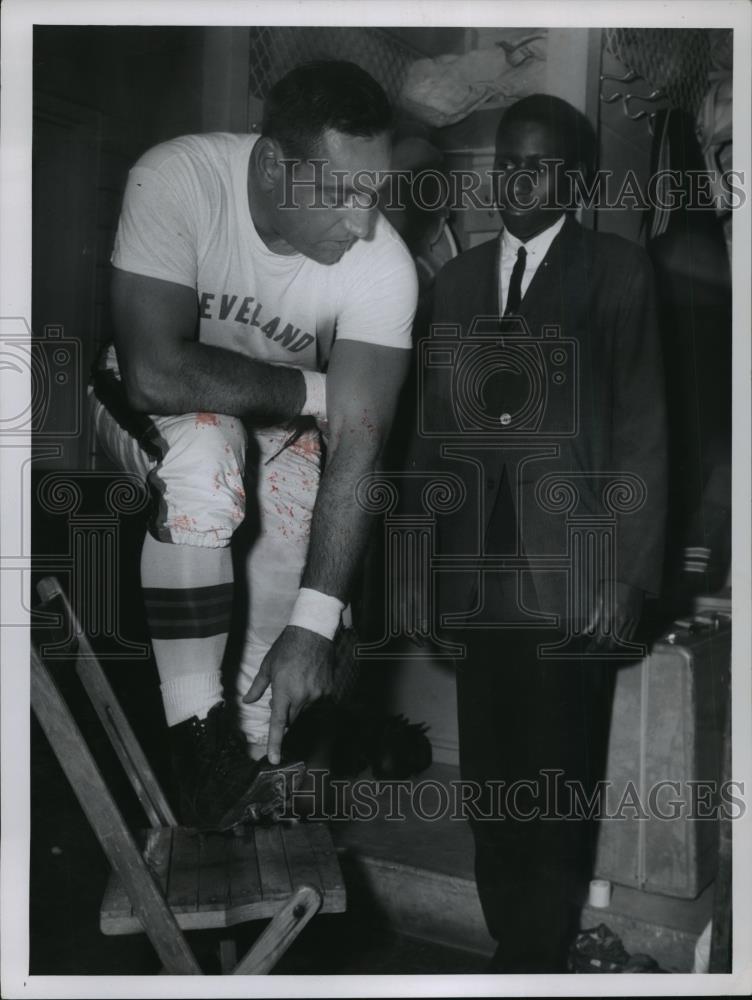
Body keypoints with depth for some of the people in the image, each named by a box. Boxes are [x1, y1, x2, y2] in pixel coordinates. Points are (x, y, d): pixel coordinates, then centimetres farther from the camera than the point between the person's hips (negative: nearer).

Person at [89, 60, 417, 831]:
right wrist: (312, 390, -26)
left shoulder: (384, 267, -26)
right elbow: (157, 373, -36)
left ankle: (252, 759, 2)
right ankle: (198, 732, -22)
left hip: (284, 421, 3)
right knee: (204, 453, -34)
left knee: (304, 528, -21)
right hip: (151, 409, -3)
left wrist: (312, 625, -35)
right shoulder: (176, 179, -30)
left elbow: (354, 455, -29)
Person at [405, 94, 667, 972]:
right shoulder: (458, 278, 12)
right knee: (488, 782, 10)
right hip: (478, 575, 4)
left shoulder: (618, 272, 0)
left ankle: (543, 958, 23)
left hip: (569, 573, -3)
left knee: (558, 786, 5)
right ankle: (509, 948, 27)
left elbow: (641, 433, -4)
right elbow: (434, 428, 9)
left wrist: (627, 578, -9)